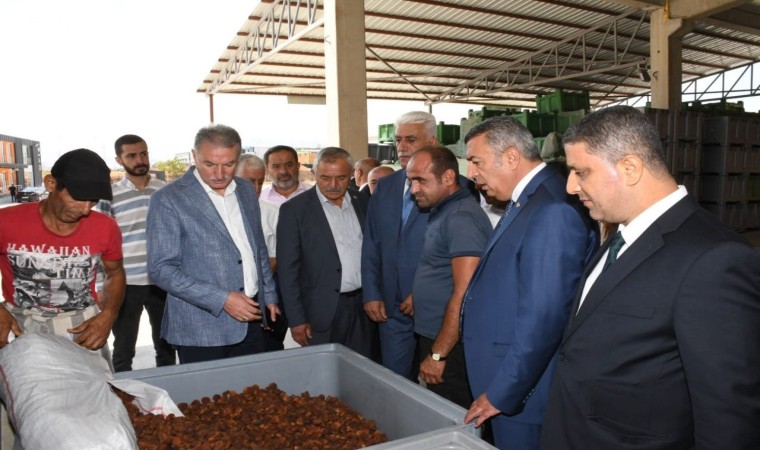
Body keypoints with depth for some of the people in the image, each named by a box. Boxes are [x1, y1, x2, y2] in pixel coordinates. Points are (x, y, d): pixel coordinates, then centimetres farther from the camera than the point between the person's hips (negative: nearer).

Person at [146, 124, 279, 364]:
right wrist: (222, 299, -18)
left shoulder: (246, 190, 7)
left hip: (250, 319, 5)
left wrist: (269, 295, 15)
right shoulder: (168, 200, -10)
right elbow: (161, 269, -13)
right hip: (201, 330, -5)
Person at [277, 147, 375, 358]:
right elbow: (288, 269, -7)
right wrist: (296, 319, -9)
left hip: (363, 307, 4)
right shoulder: (294, 209, -7)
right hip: (323, 312, -4)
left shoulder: (363, 202, 6)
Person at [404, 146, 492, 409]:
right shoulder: (441, 213, 12)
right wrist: (420, 296, 6)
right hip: (432, 338, 9)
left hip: (450, 348, -9)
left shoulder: (462, 218, -19)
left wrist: (438, 355, -20)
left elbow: (464, 295, -23)